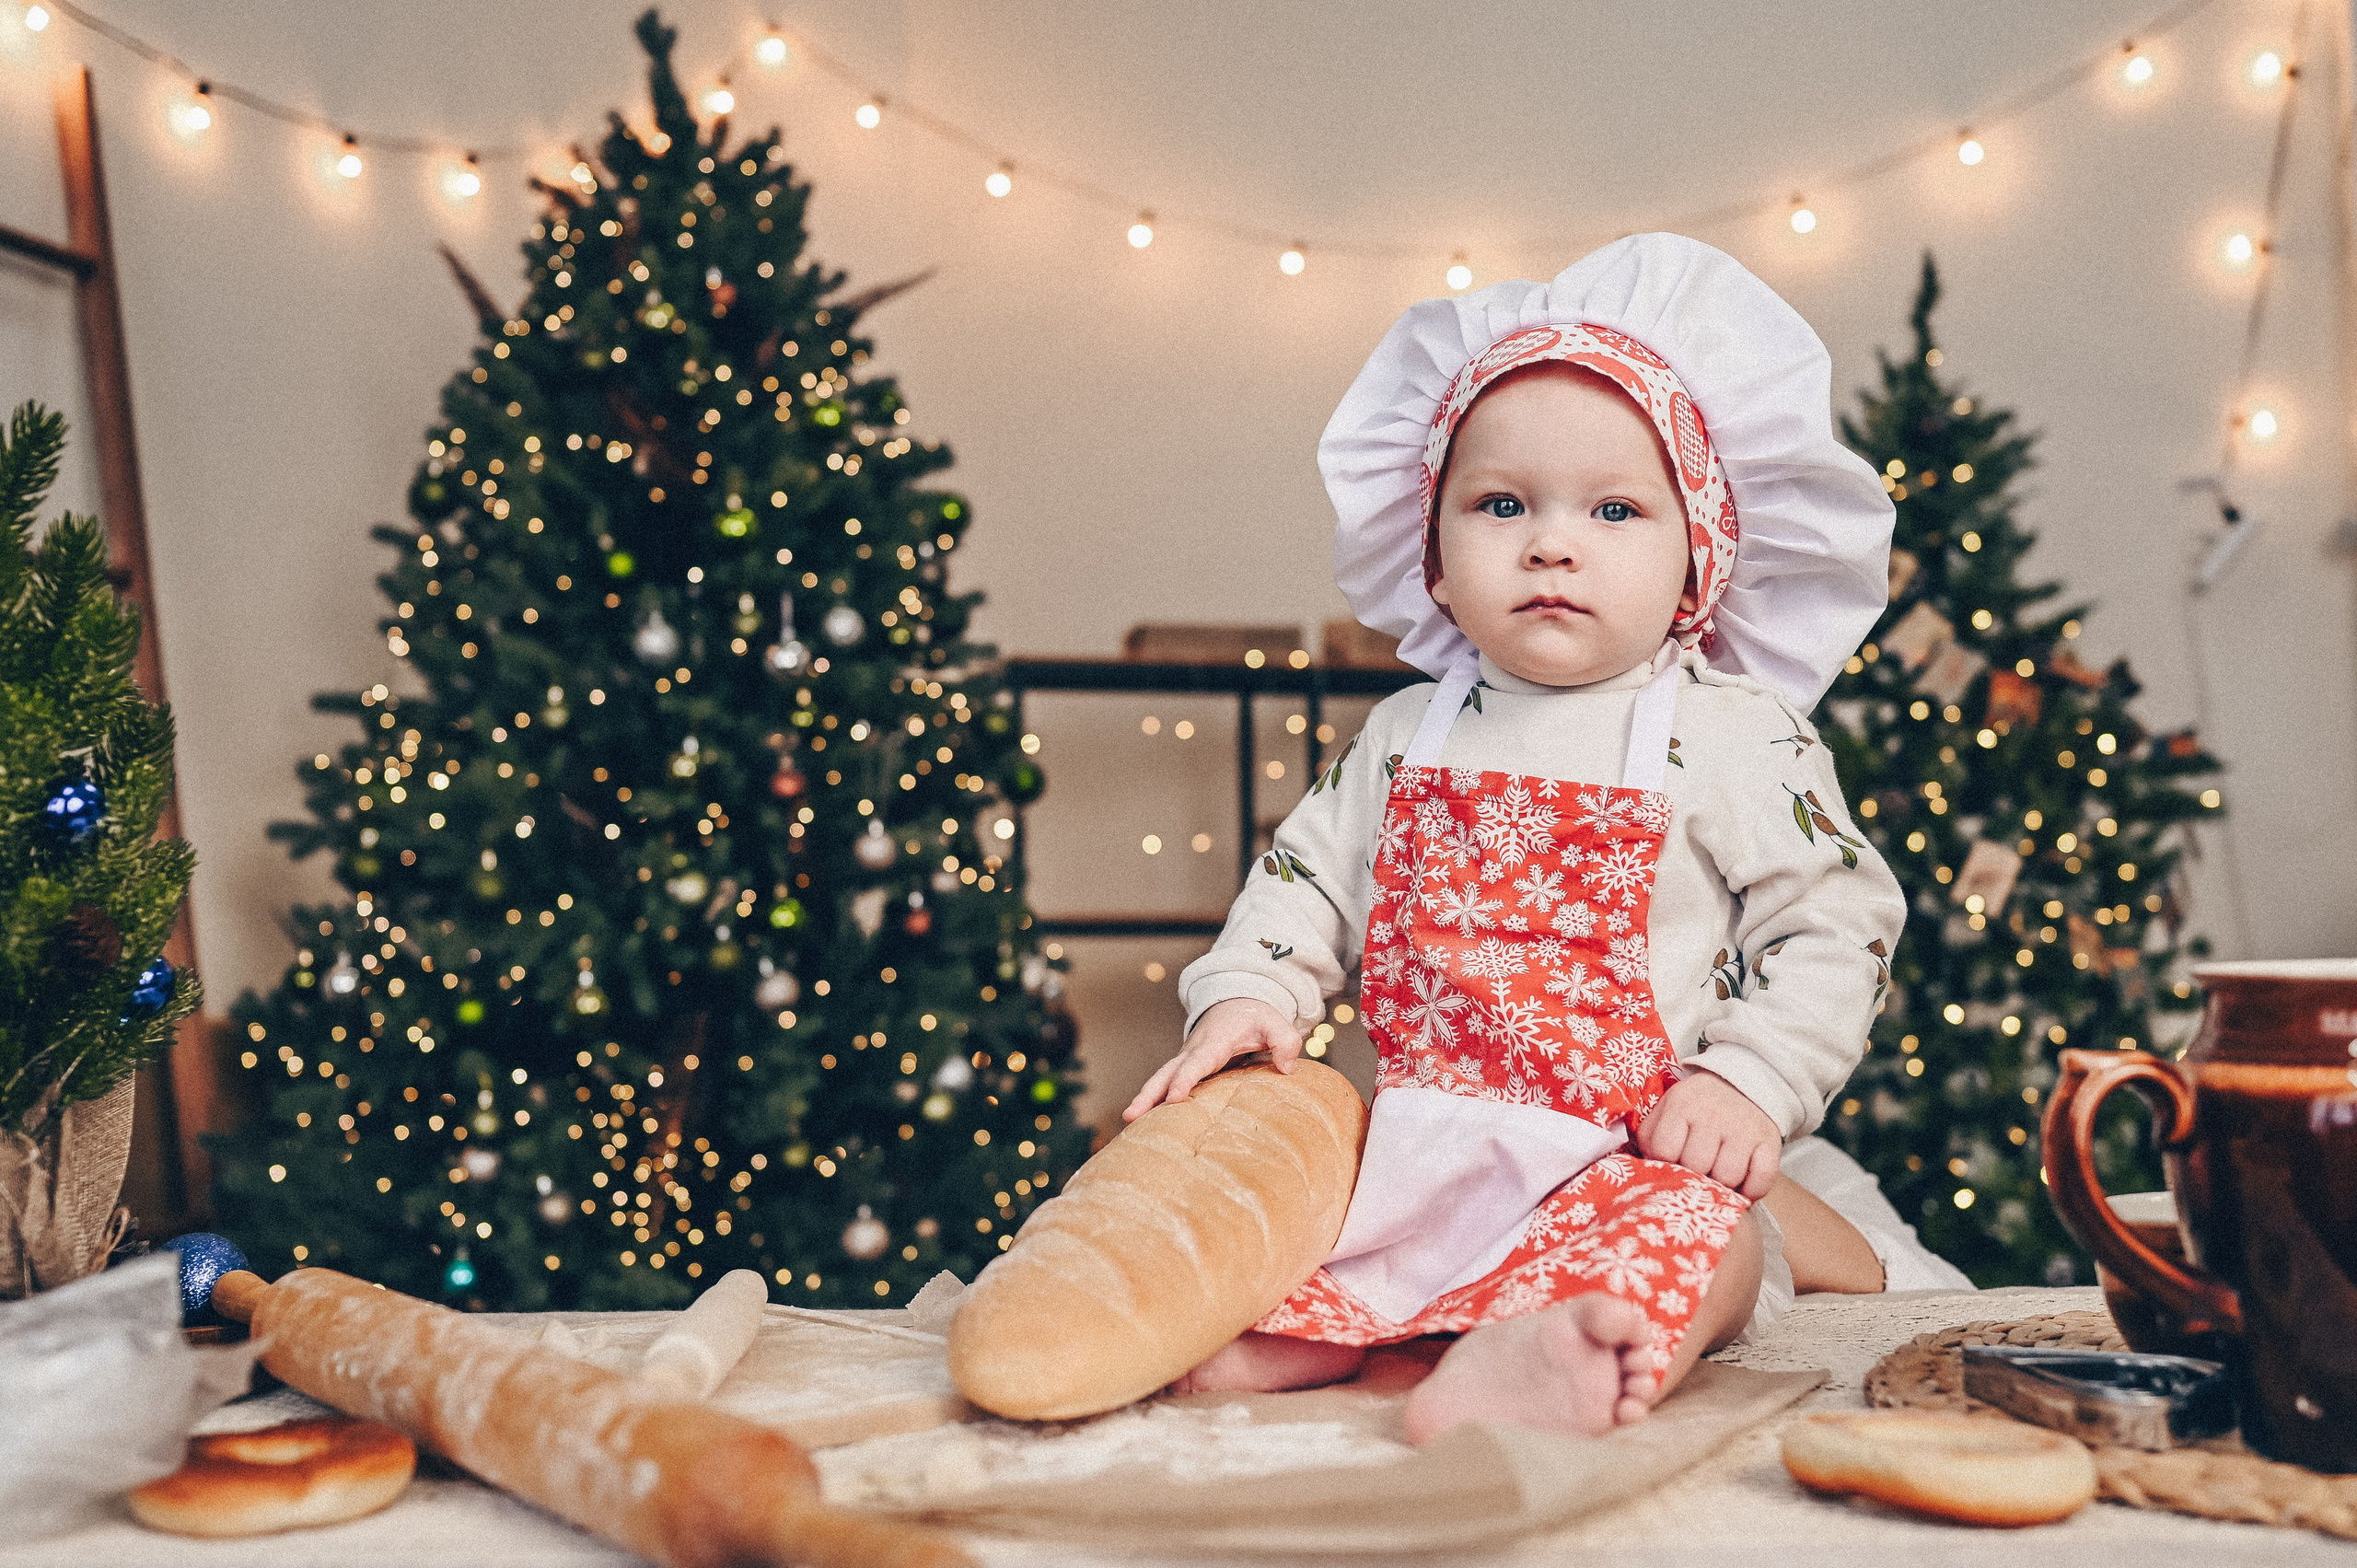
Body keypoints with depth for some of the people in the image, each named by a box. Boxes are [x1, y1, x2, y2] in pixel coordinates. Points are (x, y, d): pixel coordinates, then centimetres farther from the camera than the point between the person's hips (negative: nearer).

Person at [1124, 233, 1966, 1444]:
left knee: (1695, 1235, -34)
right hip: (1427, 1143, 5)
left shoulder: (1738, 738, -2)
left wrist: (1746, 1083, -16)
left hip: (1644, 1153, -4)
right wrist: (1251, 995, -2)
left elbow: (1837, 928, -3)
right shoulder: (1407, 737, 10)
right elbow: (1307, 880, 16)